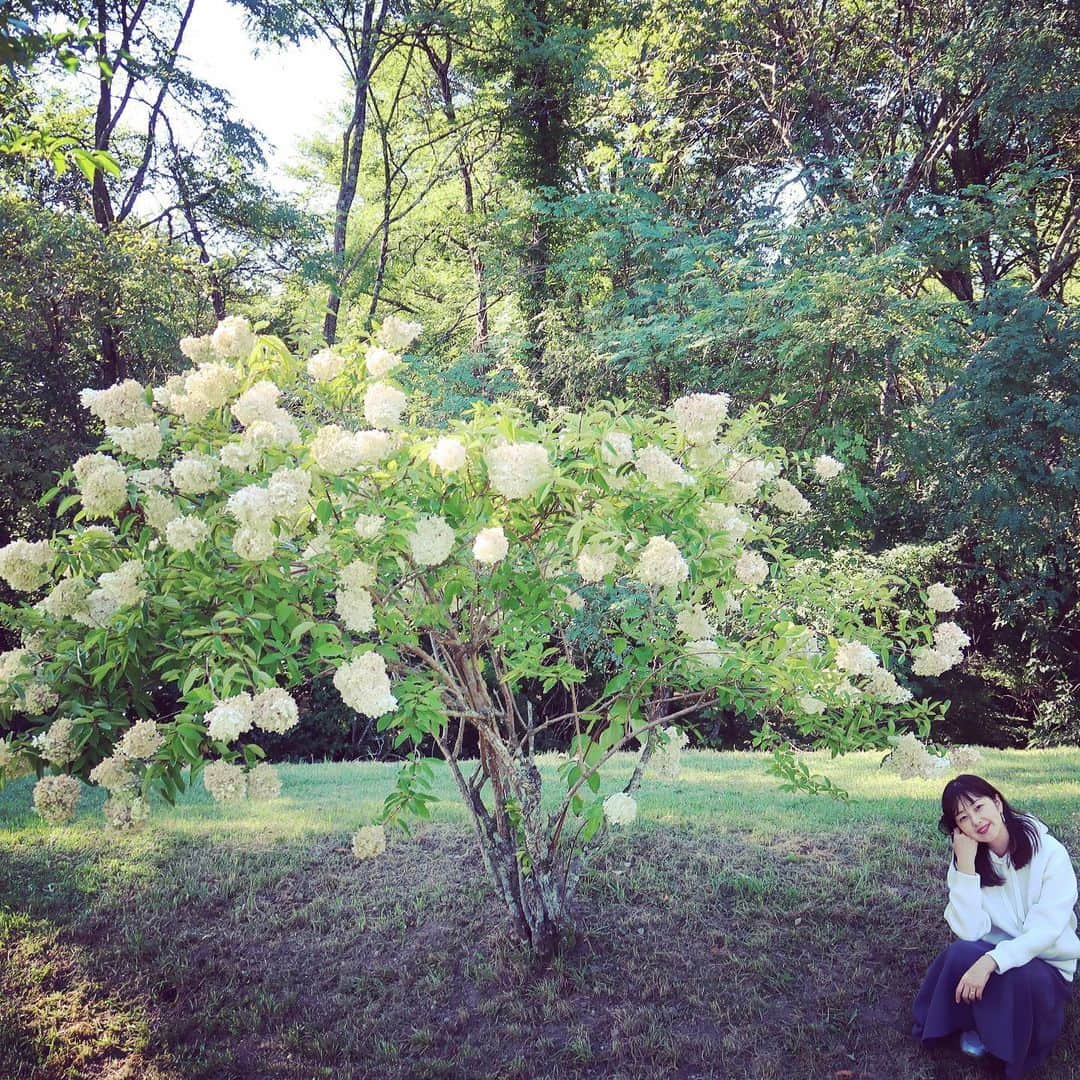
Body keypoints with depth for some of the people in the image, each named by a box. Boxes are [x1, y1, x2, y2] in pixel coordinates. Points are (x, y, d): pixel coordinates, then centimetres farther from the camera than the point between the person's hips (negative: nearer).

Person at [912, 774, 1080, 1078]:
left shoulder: (1049, 853, -16)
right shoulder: (965, 859, -6)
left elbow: (1045, 930, -23)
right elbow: (969, 931, -18)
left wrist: (991, 961, -37)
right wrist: (966, 867, -26)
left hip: (1046, 966, -2)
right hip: (989, 957, 2)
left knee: (1021, 977, -36)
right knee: (962, 952, -31)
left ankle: (1016, 1053, -4)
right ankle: (976, 1025, -1)